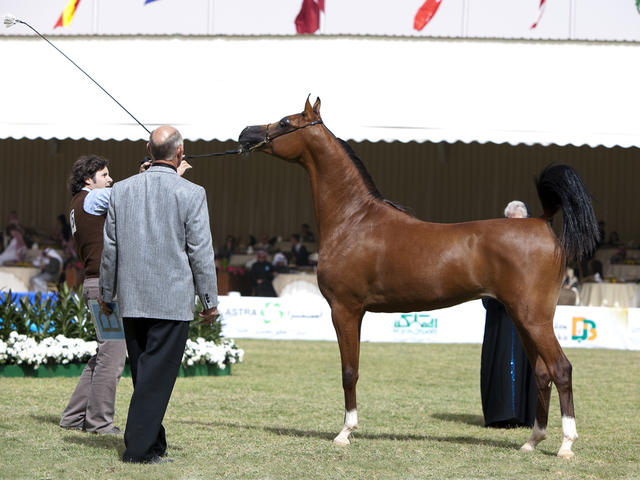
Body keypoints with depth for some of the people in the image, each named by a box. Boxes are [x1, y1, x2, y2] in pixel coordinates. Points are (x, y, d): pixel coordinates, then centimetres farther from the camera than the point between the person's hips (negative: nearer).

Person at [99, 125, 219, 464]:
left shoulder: (121, 190, 4)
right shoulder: (191, 194, -9)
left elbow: (110, 249, 9)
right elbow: (200, 252, -8)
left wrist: (106, 295, 19)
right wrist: (210, 300, 0)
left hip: (132, 300, 5)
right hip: (172, 301, -5)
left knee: (144, 373, 14)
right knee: (157, 374, -2)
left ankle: (153, 444, 22)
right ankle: (140, 448, -4)